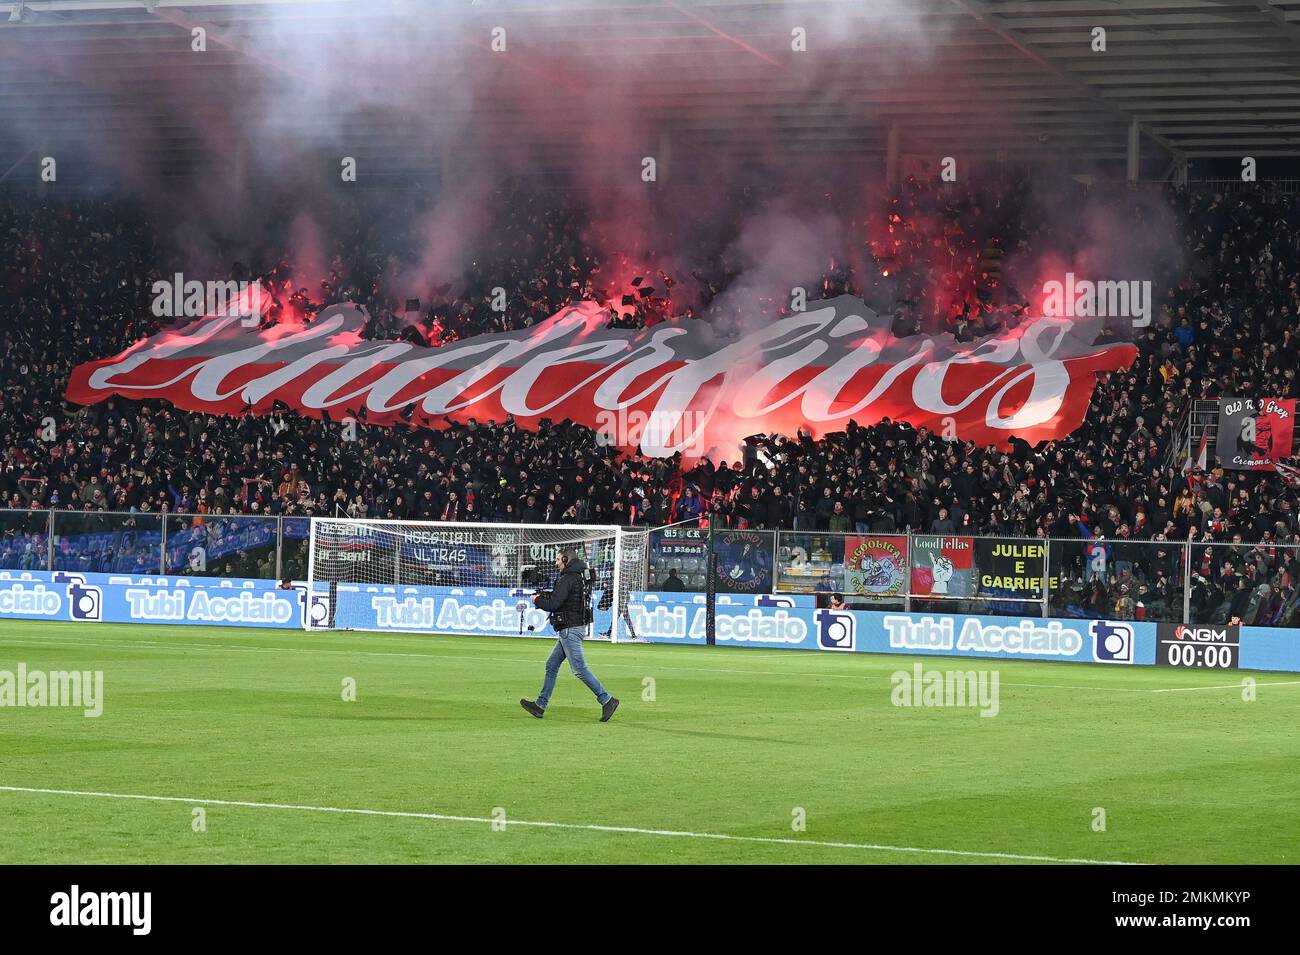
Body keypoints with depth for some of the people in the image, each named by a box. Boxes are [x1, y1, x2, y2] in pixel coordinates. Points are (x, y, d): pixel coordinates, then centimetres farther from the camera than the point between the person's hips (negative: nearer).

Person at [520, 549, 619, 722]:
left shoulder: (568, 579, -16)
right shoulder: (579, 578, 14)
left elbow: (553, 604, -21)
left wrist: (538, 600, -2)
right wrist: (548, 596, 11)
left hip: (571, 630, -11)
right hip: (571, 630, 11)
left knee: (579, 669, -10)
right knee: (551, 665, 13)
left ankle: (607, 700, -10)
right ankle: (540, 705, 16)